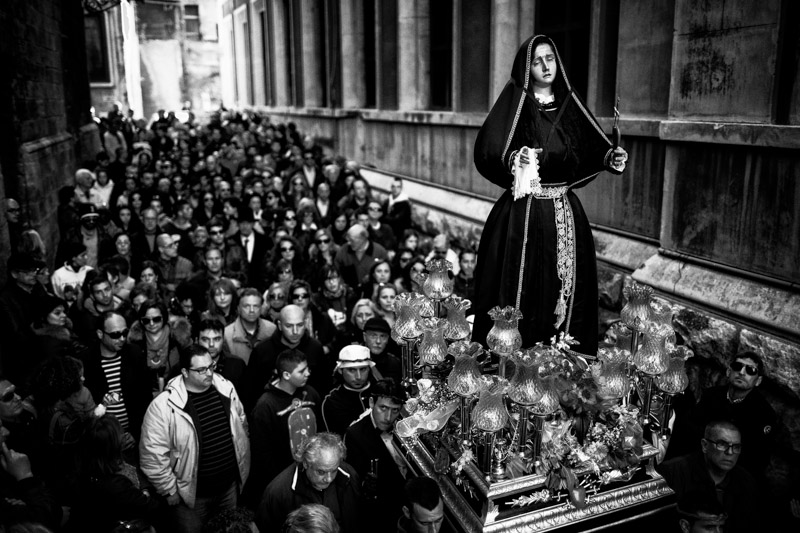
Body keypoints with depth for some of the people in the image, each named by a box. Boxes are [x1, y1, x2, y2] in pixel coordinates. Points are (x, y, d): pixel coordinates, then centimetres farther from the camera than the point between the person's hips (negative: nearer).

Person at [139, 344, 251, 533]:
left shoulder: (226, 389, -5)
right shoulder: (163, 406, -20)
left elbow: (241, 424, 10)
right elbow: (152, 455, -17)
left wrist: (241, 462, 11)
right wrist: (170, 491, -12)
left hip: (230, 486, 5)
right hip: (191, 494, -4)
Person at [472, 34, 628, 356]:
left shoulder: (569, 104, 12)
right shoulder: (514, 103, 0)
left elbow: (590, 149, 8)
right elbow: (487, 149, -10)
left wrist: (610, 158, -12)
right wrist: (513, 158, -29)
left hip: (565, 212, 4)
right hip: (523, 211, -4)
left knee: (567, 282, 6)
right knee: (522, 284, -4)